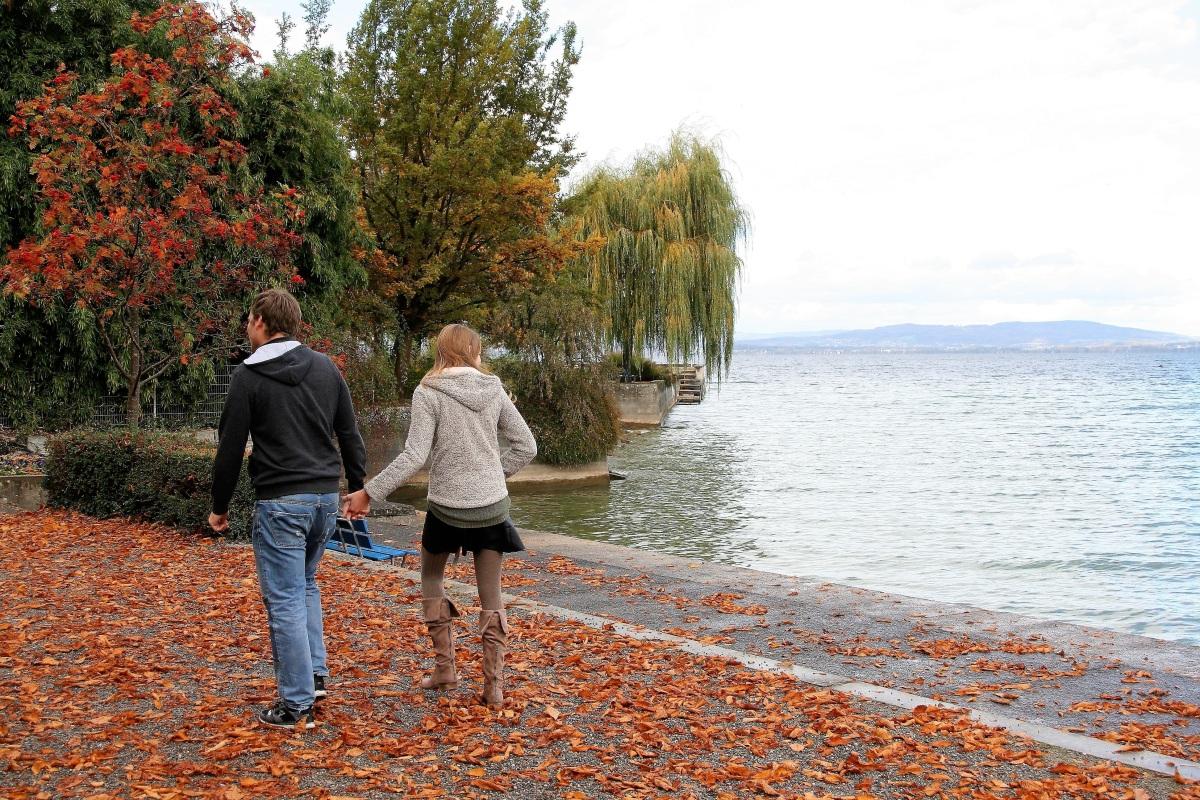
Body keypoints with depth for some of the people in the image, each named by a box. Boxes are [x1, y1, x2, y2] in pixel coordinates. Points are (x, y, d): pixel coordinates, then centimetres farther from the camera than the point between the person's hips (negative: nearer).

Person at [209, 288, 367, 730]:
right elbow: (350, 434, 9)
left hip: (280, 502, -6)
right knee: (305, 584, 24)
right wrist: (359, 487, 17)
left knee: (285, 599, 0)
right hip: (326, 497, 6)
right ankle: (315, 673, 21)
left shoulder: (248, 375, -7)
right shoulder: (326, 367, 7)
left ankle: (297, 704, 4)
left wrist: (220, 506, 6)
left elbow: (231, 448, -5)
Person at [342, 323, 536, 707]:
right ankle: (494, 685, 11)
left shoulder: (428, 392, -11)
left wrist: (369, 492, -14)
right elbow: (526, 446, 3)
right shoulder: (494, 389, 1)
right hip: (493, 506, 3)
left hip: (447, 506, -2)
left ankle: (445, 668, 21)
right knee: (490, 596, 10)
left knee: (431, 576, 22)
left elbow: (414, 456, -18)